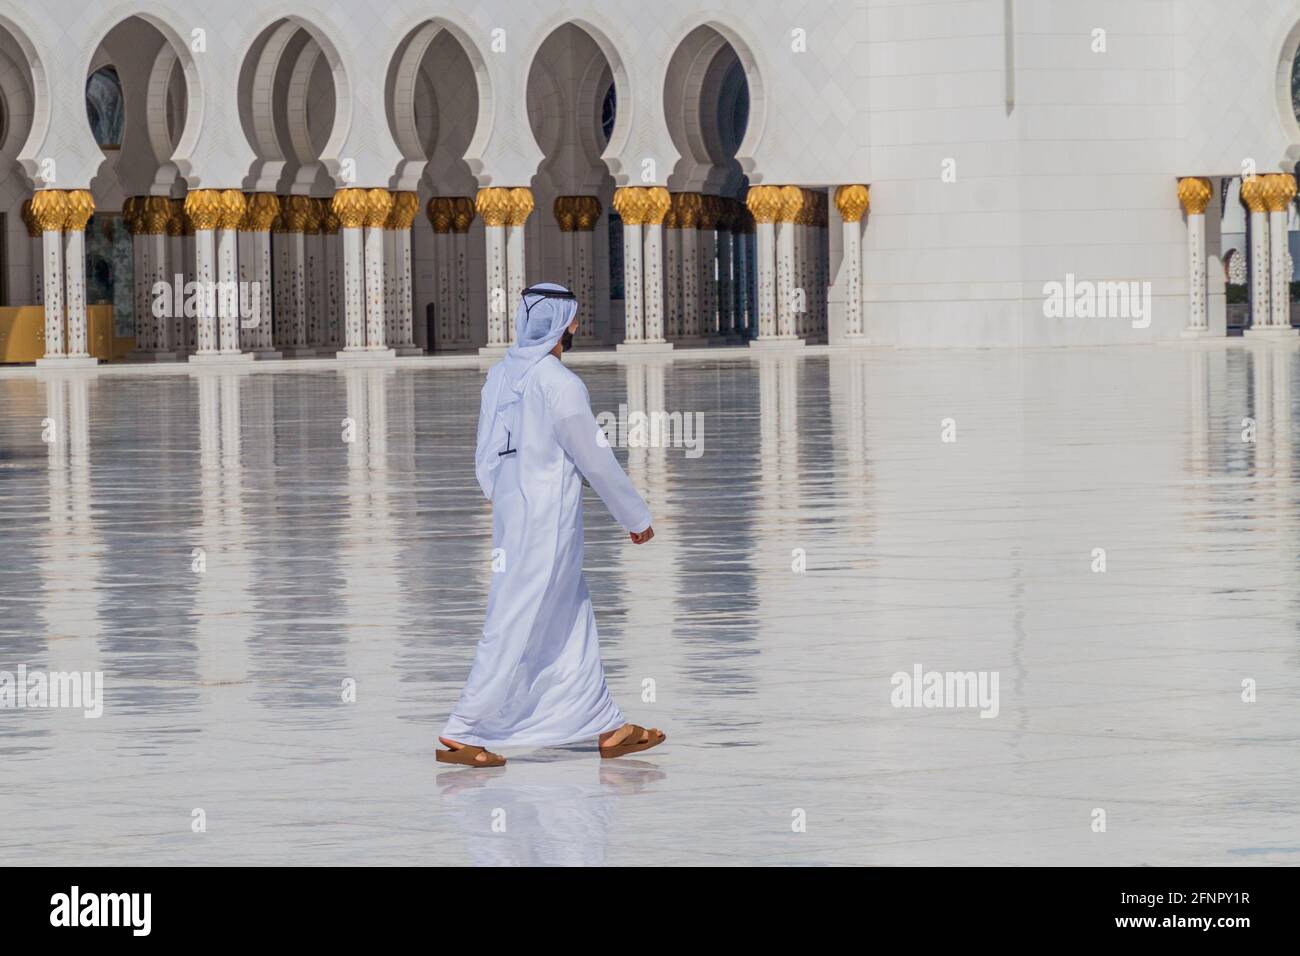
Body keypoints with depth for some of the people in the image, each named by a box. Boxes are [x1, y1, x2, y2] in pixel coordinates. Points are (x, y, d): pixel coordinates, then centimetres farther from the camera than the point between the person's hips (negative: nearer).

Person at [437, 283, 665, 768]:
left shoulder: (500, 376, 7)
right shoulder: (558, 384, -17)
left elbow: (486, 459, 12)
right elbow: (596, 461, -12)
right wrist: (636, 518, -1)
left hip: (510, 516, 9)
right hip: (547, 525, -9)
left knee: (573, 628, 15)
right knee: (516, 631, -4)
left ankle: (606, 727, 20)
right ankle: (462, 735, -3)